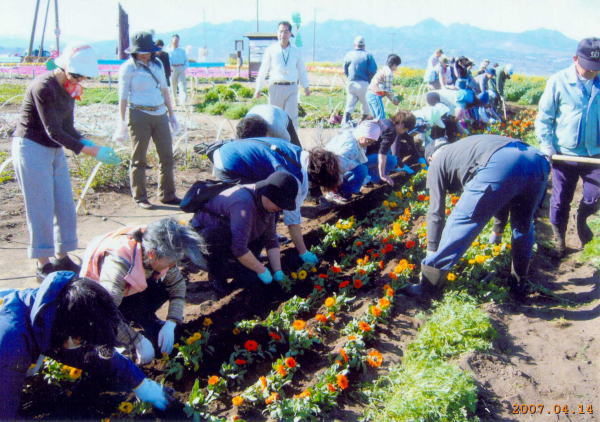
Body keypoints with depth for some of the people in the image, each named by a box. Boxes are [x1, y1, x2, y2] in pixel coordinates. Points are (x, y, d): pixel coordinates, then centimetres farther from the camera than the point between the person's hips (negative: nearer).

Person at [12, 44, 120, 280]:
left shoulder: (68, 88, 4)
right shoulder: (44, 87, -21)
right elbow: (53, 131, -23)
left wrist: (88, 144, -10)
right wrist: (92, 152, -27)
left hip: (55, 151, 8)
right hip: (31, 149, -8)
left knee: (65, 206, 8)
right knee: (42, 209, -2)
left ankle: (62, 258, 21)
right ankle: (43, 266, 10)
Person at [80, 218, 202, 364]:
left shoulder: (156, 251, -21)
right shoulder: (118, 264, -40)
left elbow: (178, 283, -9)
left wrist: (170, 324, -19)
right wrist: (138, 341, -36)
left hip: (127, 291, 6)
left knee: (168, 281, -16)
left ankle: (149, 321, 4)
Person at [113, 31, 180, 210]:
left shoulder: (157, 64, 10)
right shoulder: (128, 68, -5)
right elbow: (123, 97, -6)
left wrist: (171, 114, 18)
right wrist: (122, 123, -9)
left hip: (160, 114, 6)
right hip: (139, 115, -6)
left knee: (167, 155, 7)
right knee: (139, 159, 2)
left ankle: (167, 195, 18)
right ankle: (140, 198, 12)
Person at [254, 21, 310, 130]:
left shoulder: (296, 51, 9)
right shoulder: (271, 50, 3)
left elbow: (301, 70, 18)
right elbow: (263, 70, 5)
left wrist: (306, 87, 17)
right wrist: (258, 89, 4)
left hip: (292, 88, 1)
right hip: (276, 88, -1)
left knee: (292, 117, -6)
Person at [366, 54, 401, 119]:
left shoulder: (382, 69, 19)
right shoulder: (389, 72, -10)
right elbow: (388, 90, -10)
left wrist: (393, 98, 20)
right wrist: (395, 100, 4)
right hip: (376, 96, -10)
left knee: (375, 117, 14)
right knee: (381, 118, -9)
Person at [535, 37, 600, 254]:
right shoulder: (558, 82, -9)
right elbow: (543, 117, -3)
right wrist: (546, 144, -12)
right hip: (564, 154, -2)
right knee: (560, 201, 9)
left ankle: (582, 218, 34)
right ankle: (559, 235, 30)